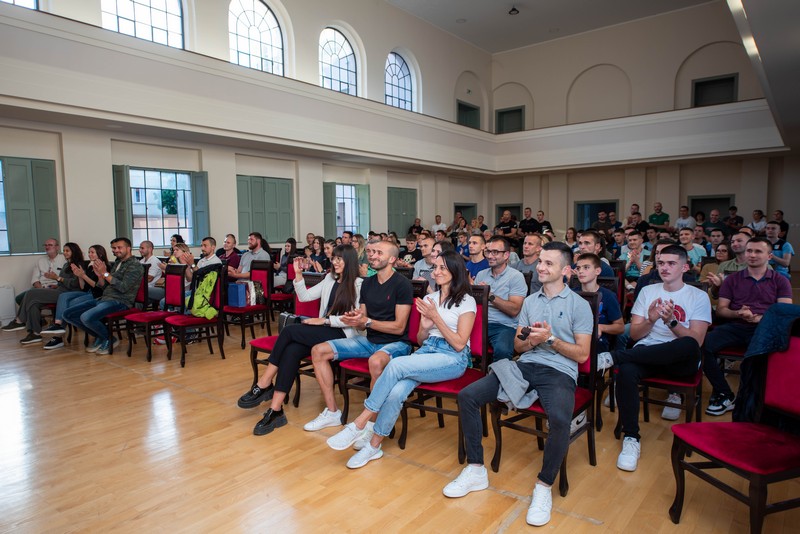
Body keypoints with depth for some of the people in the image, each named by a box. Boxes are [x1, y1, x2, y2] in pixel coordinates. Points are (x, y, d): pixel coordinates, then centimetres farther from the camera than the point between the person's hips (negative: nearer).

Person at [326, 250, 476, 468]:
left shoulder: (466, 301, -1)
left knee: (396, 365, -30)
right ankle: (373, 445, -14)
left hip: (453, 358, -5)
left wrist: (436, 317, -12)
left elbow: (459, 344, -8)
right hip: (426, 351, 5)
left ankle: (360, 424, -20)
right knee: (396, 392, -27)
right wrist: (425, 326, -5)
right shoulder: (429, 299, 17)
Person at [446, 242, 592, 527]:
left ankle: (544, 486, -13)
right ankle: (476, 470, -1)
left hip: (559, 371, -4)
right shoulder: (530, 301, 18)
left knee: (560, 419, -38)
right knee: (467, 396, -14)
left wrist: (550, 339, -12)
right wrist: (530, 341, -5)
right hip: (525, 365, 5)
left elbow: (582, 354, 0)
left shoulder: (579, 305, 4)